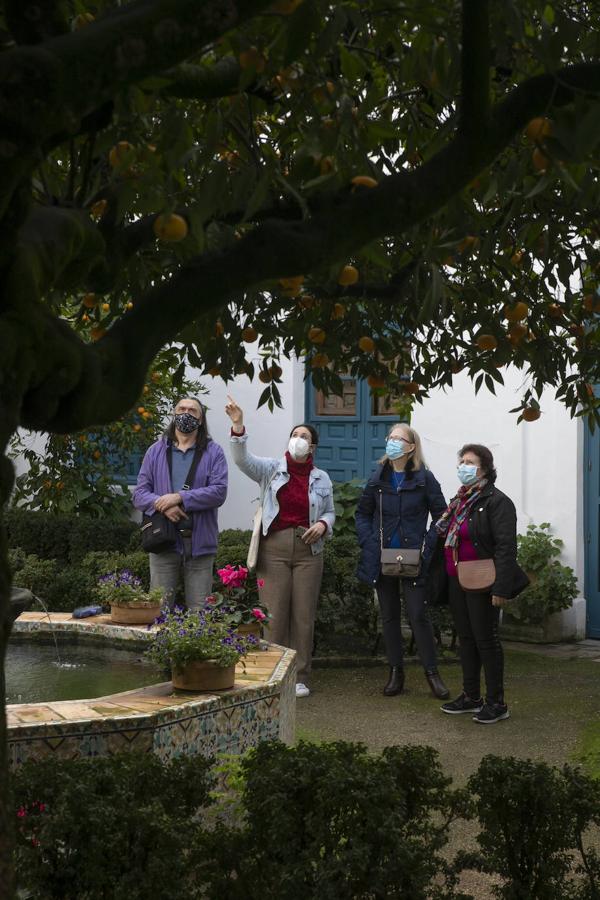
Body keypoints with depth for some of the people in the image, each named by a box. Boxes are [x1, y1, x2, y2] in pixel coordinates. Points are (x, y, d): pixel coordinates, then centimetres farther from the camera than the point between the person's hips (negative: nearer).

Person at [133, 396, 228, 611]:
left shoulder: (213, 453, 8)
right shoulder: (156, 451, 13)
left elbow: (219, 491, -6)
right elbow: (139, 494, 7)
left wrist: (180, 498, -14)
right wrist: (162, 505, -14)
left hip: (199, 544, -1)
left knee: (199, 612, 1)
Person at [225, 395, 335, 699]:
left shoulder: (321, 478, 11)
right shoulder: (271, 469, 4)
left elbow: (330, 512, 19)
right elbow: (243, 459, -12)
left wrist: (323, 524, -5)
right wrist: (238, 427, -27)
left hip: (308, 550, 2)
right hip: (274, 548, -2)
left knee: (304, 615, 3)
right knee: (273, 614, -2)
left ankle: (300, 677, 12)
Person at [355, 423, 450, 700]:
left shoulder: (424, 478, -5)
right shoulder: (378, 477, 4)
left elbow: (441, 515, -1)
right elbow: (362, 513, 13)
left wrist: (427, 546, -9)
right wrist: (368, 543, 1)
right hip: (382, 559, 3)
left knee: (418, 615, -4)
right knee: (389, 615, 10)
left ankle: (432, 672, 7)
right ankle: (396, 672, 19)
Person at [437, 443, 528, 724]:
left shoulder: (496, 501, -13)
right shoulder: (459, 501, 13)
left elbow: (506, 547, -18)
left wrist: (501, 588, -23)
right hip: (457, 583, 8)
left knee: (486, 640, -2)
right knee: (466, 639, 13)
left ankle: (496, 703, 7)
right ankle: (471, 697, 23)